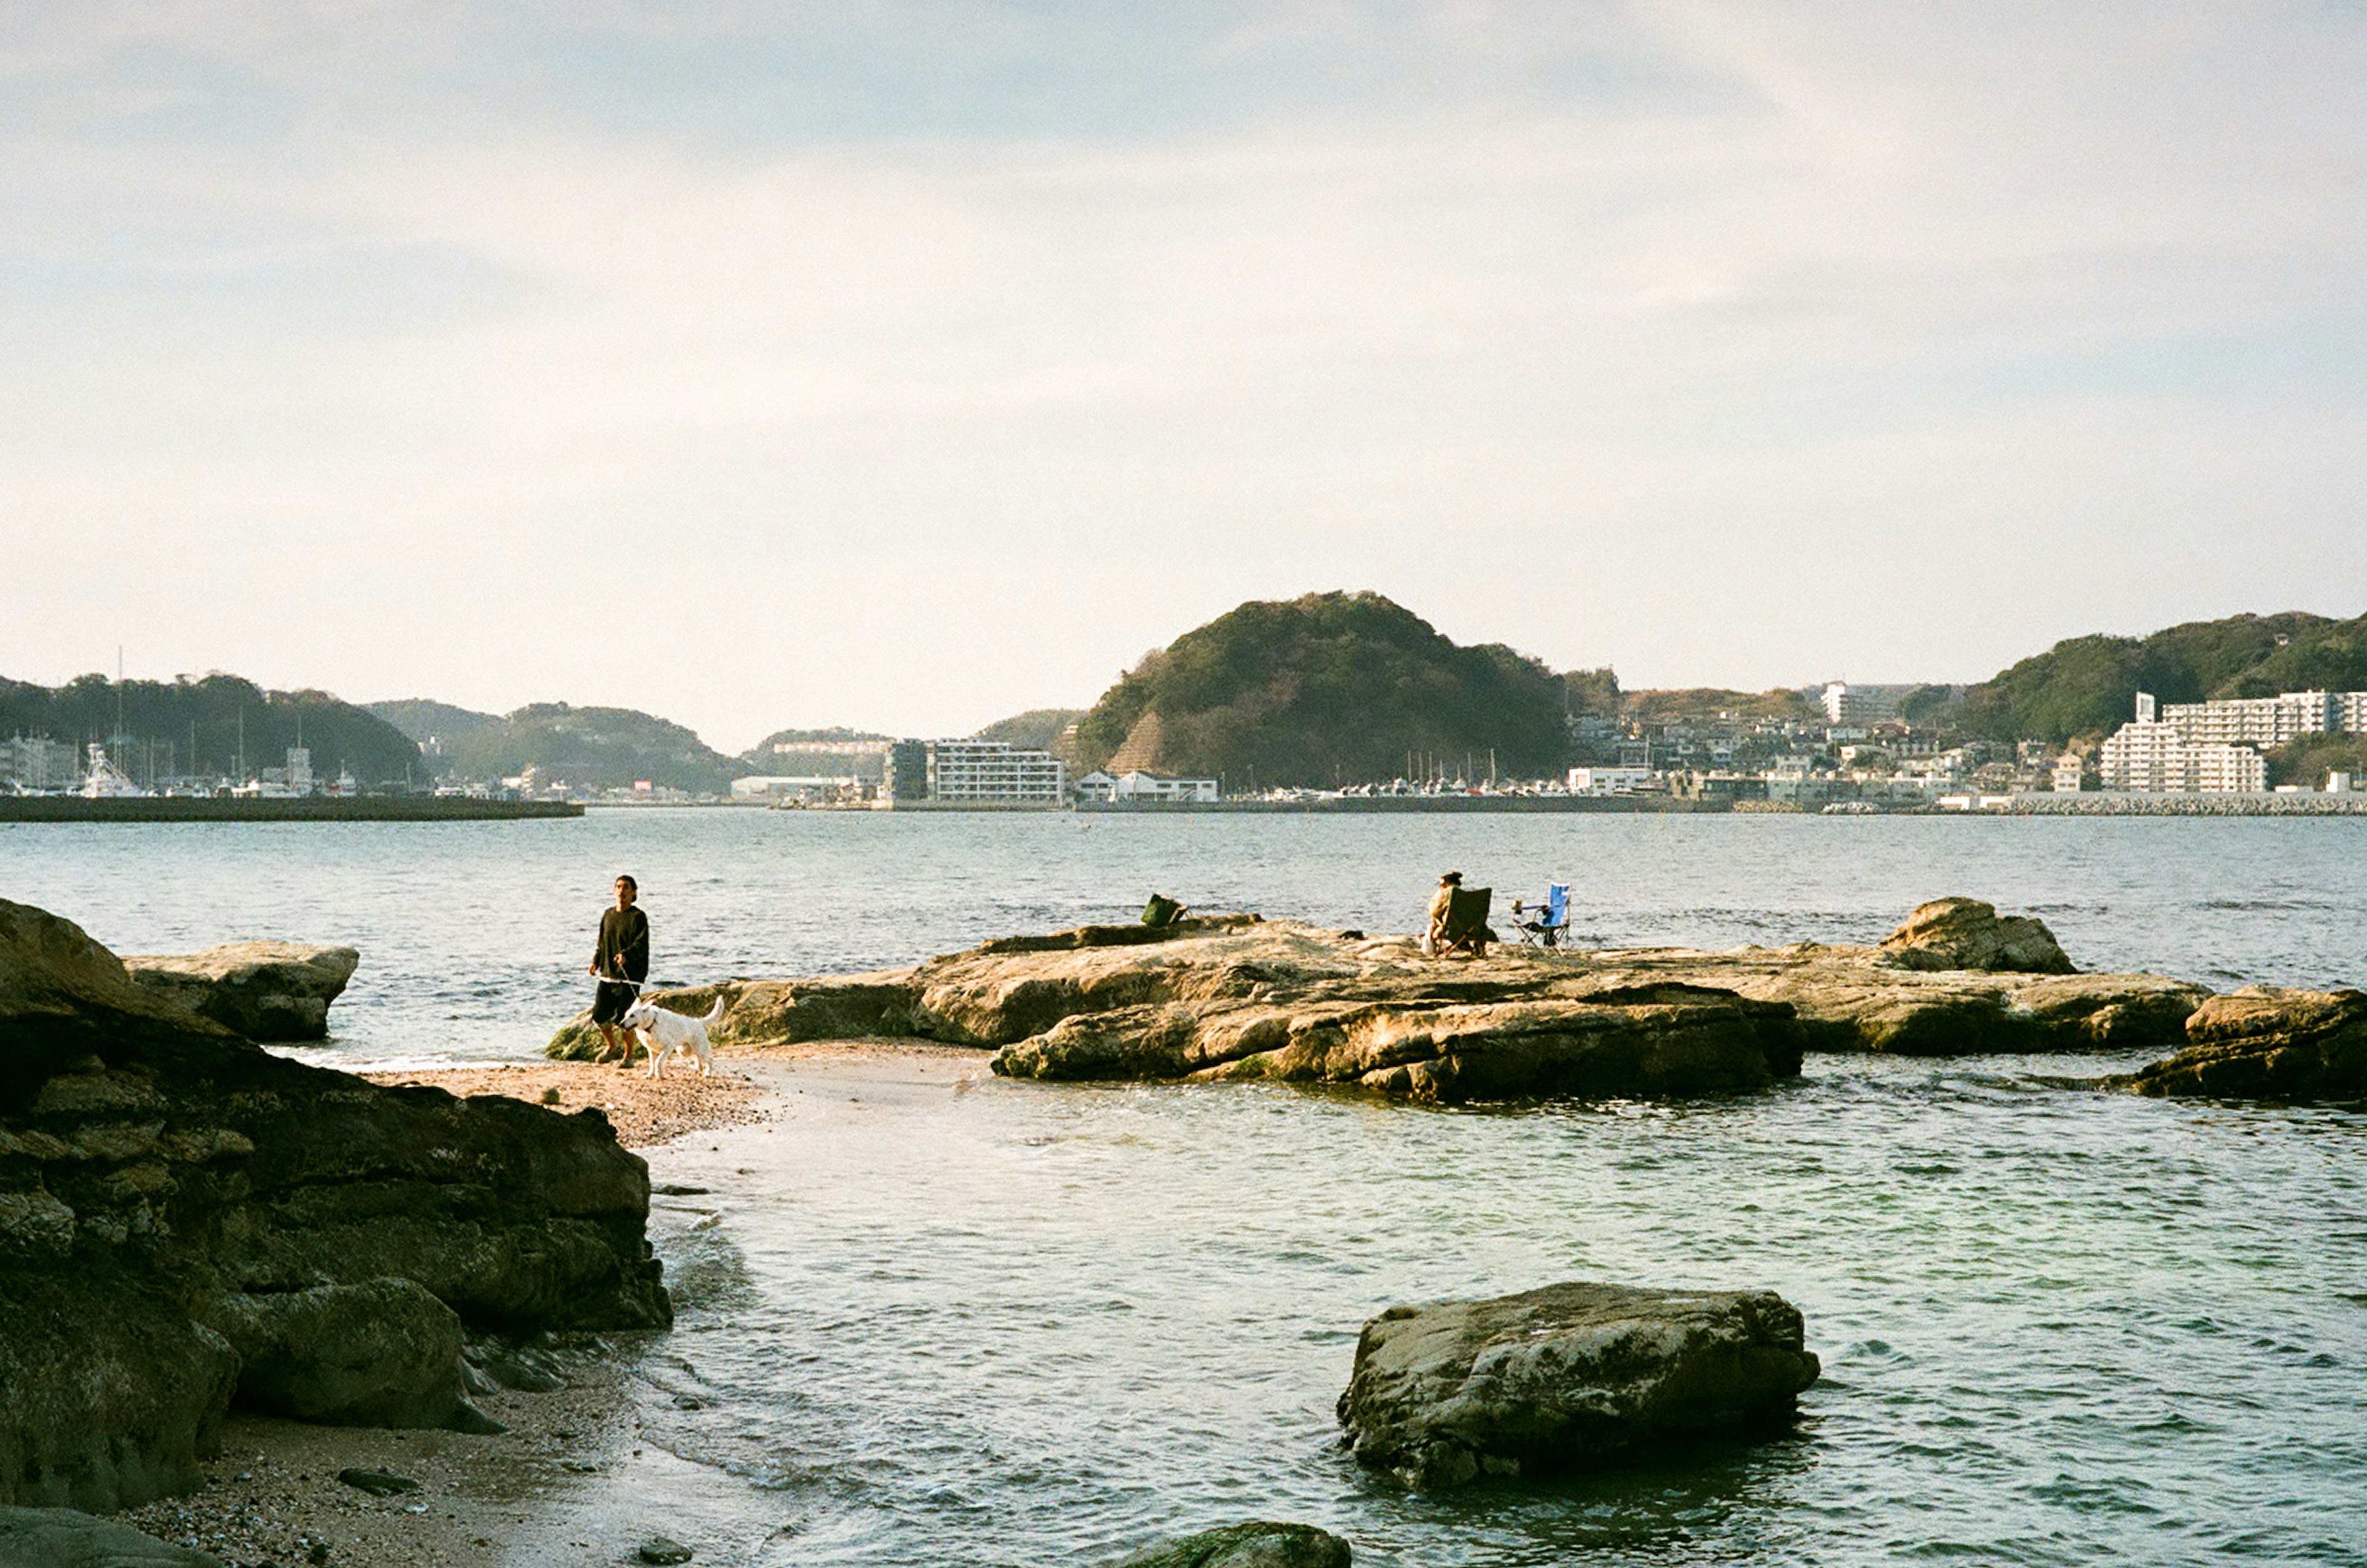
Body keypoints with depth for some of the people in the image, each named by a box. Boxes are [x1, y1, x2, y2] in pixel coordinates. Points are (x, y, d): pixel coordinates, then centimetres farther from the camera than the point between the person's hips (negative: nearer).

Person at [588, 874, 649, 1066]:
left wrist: (626, 955, -34)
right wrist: (596, 962, 9)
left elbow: (641, 944, -16)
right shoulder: (608, 915, 14)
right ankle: (613, 1046, 29)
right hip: (607, 974, 6)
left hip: (630, 976, -6)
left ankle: (628, 1056, 11)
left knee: (624, 1019, -6)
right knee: (599, 1016, 4)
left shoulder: (638, 917, -5)